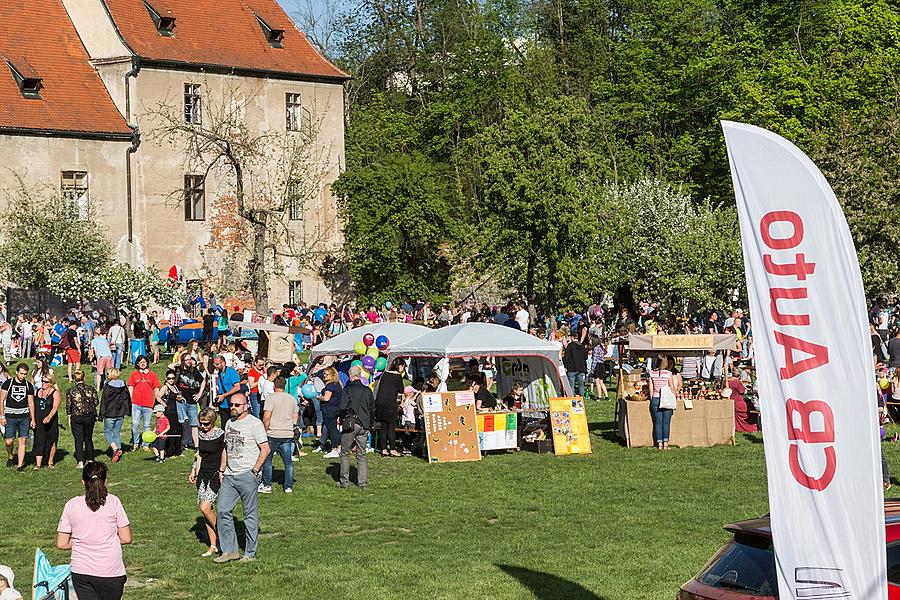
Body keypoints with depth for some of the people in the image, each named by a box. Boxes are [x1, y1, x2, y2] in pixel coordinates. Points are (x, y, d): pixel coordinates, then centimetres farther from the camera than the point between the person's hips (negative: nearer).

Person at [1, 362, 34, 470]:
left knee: (22, 441, -3)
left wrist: (33, 419, 7)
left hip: (24, 417, 2)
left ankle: (20, 464, 1)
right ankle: (10, 457, 26)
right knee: (9, 441, -4)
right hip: (10, 417, -2)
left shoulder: (28, 386, 7)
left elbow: (31, 403, 11)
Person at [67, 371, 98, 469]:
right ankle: (90, 459, 20)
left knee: (78, 440, 1)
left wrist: (69, 419, 7)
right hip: (89, 416, 2)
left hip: (76, 418, -2)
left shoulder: (70, 391, -6)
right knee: (88, 439, 15)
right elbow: (95, 402, 0)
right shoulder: (91, 389, -3)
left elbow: (68, 406, -2)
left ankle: (80, 462, -5)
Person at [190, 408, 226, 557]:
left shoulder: (220, 435, -11)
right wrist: (194, 470, 15)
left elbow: (224, 457, -8)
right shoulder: (201, 434, 9)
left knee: (205, 507, -17)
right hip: (203, 474, 7)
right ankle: (213, 545, 10)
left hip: (216, 475, -7)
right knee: (206, 510, 4)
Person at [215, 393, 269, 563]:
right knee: (222, 511, 2)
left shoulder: (254, 423, -7)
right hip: (229, 476, 7)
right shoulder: (229, 423, 15)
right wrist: (221, 470, 18)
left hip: (247, 475, -7)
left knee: (250, 515, 0)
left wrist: (254, 470, -13)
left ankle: (250, 553, 7)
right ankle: (229, 550, 10)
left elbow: (265, 448, -10)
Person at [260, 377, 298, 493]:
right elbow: (295, 417, 15)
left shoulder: (271, 397, -9)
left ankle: (267, 485, 10)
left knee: (267, 459, 9)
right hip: (288, 434, 5)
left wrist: (265, 430, -6)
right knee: (288, 461, 10)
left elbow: (266, 417, -16)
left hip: (273, 434, -5)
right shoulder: (292, 398, 9)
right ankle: (289, 486, 9)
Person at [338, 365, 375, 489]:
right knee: (362, 454, 9)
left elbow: (343, 408, -12)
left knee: (345, 453, 5)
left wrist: (342, 420, 5)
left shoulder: (348, 389, -8)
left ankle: (344, 482, 5)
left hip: (350, 424, -4)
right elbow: (372, 408, 10)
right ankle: (363, 482, 6)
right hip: (364, 425, 4)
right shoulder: (367, 390, 6)